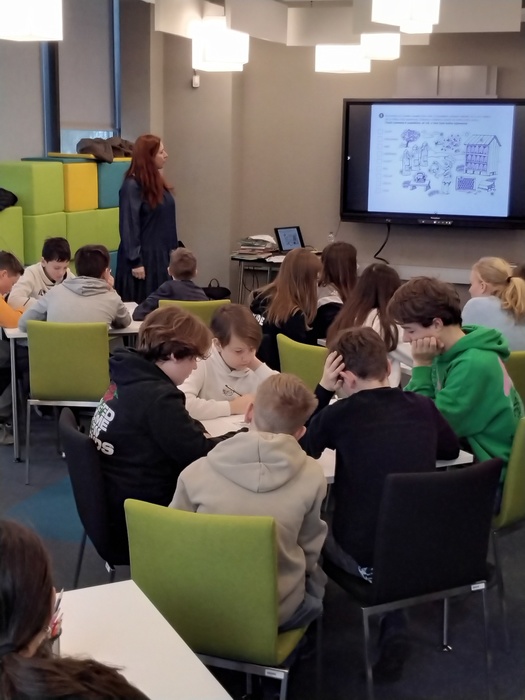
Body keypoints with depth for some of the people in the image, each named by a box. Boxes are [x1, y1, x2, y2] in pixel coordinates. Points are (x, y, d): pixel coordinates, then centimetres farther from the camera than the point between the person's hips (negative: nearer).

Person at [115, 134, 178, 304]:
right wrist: (135, 261, -19)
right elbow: (129, 226, -17)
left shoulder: (157, 182, 10)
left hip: (161, 255, 8)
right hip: (143, 258, -8)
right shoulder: (132, 185, -15)